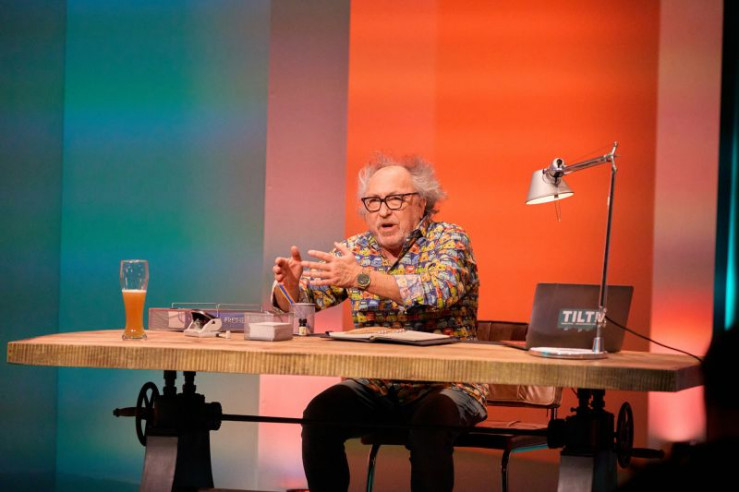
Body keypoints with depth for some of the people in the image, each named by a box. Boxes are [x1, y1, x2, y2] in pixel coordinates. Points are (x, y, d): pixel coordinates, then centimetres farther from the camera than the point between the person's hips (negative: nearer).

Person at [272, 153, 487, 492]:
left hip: (445, 386, -4)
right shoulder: (354, 250, 7)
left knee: (429, 427, -34)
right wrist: (289, 284, -17)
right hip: (374, 386, 4)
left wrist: (361, 277, -34)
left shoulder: (449, 240, -6)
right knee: (318, 416, -21)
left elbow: (439, 290, -26)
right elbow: (299, 303, 8)